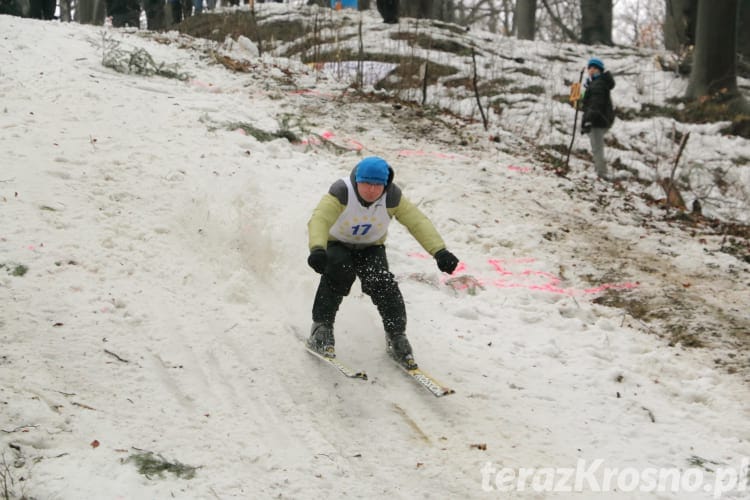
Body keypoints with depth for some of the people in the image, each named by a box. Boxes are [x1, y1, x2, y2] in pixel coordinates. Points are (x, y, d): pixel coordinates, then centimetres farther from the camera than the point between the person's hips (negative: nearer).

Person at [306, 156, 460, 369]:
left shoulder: (392, 197, -23)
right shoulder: (342, 192, -33)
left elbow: (418, 222, -27)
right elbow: (319, 219, -46)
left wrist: (439, 251, -42)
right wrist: (317, 249, -67)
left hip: (370, 248, 2)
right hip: (337, 245, -2)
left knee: (383, 284, -21)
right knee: (339, 271, -33)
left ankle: (396, 337, 1)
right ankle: (321, 329, -19)